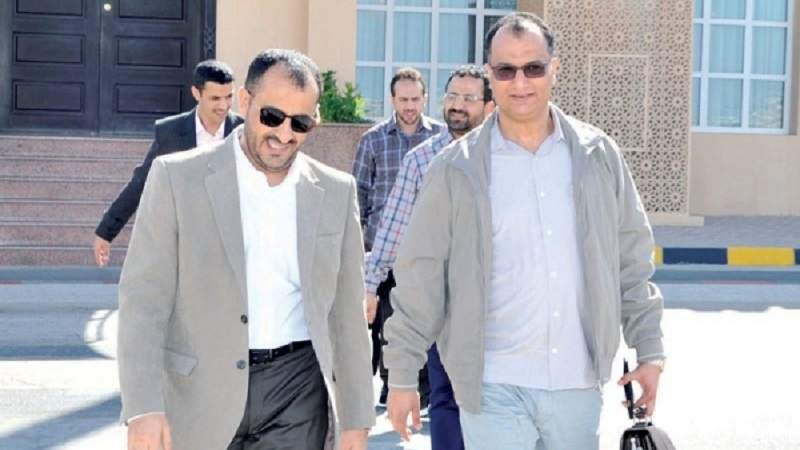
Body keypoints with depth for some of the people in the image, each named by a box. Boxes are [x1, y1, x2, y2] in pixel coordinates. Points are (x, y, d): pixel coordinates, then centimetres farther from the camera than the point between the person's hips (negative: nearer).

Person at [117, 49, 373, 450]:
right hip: (200, 394, -1)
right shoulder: (177, 178, -3)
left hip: (297, 392, 2)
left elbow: (346, 314, 10)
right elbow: (144, 299, -6)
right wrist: (144, 408, -15)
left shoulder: (336, 192, 6)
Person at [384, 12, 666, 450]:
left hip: (577, 383, 3)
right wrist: (403, 377, -2)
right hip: (494, 386, -3)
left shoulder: (599, 155, 3)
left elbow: (632, 261, 9)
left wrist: (649, 351, 6)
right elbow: (420, 278, -2)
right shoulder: (455, 169, -4)